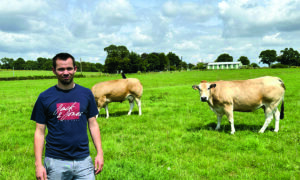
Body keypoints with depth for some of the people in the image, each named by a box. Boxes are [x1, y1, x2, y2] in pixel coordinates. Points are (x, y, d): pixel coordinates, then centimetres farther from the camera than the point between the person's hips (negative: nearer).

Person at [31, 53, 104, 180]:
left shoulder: (86, 94, 4)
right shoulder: (44, 98, -1)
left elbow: (93, 125, 8)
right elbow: (39, 132, 1)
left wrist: (99, 153, 2)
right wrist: (38, 164, -4)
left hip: (83, 160, 1)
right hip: (55, 162, -1)